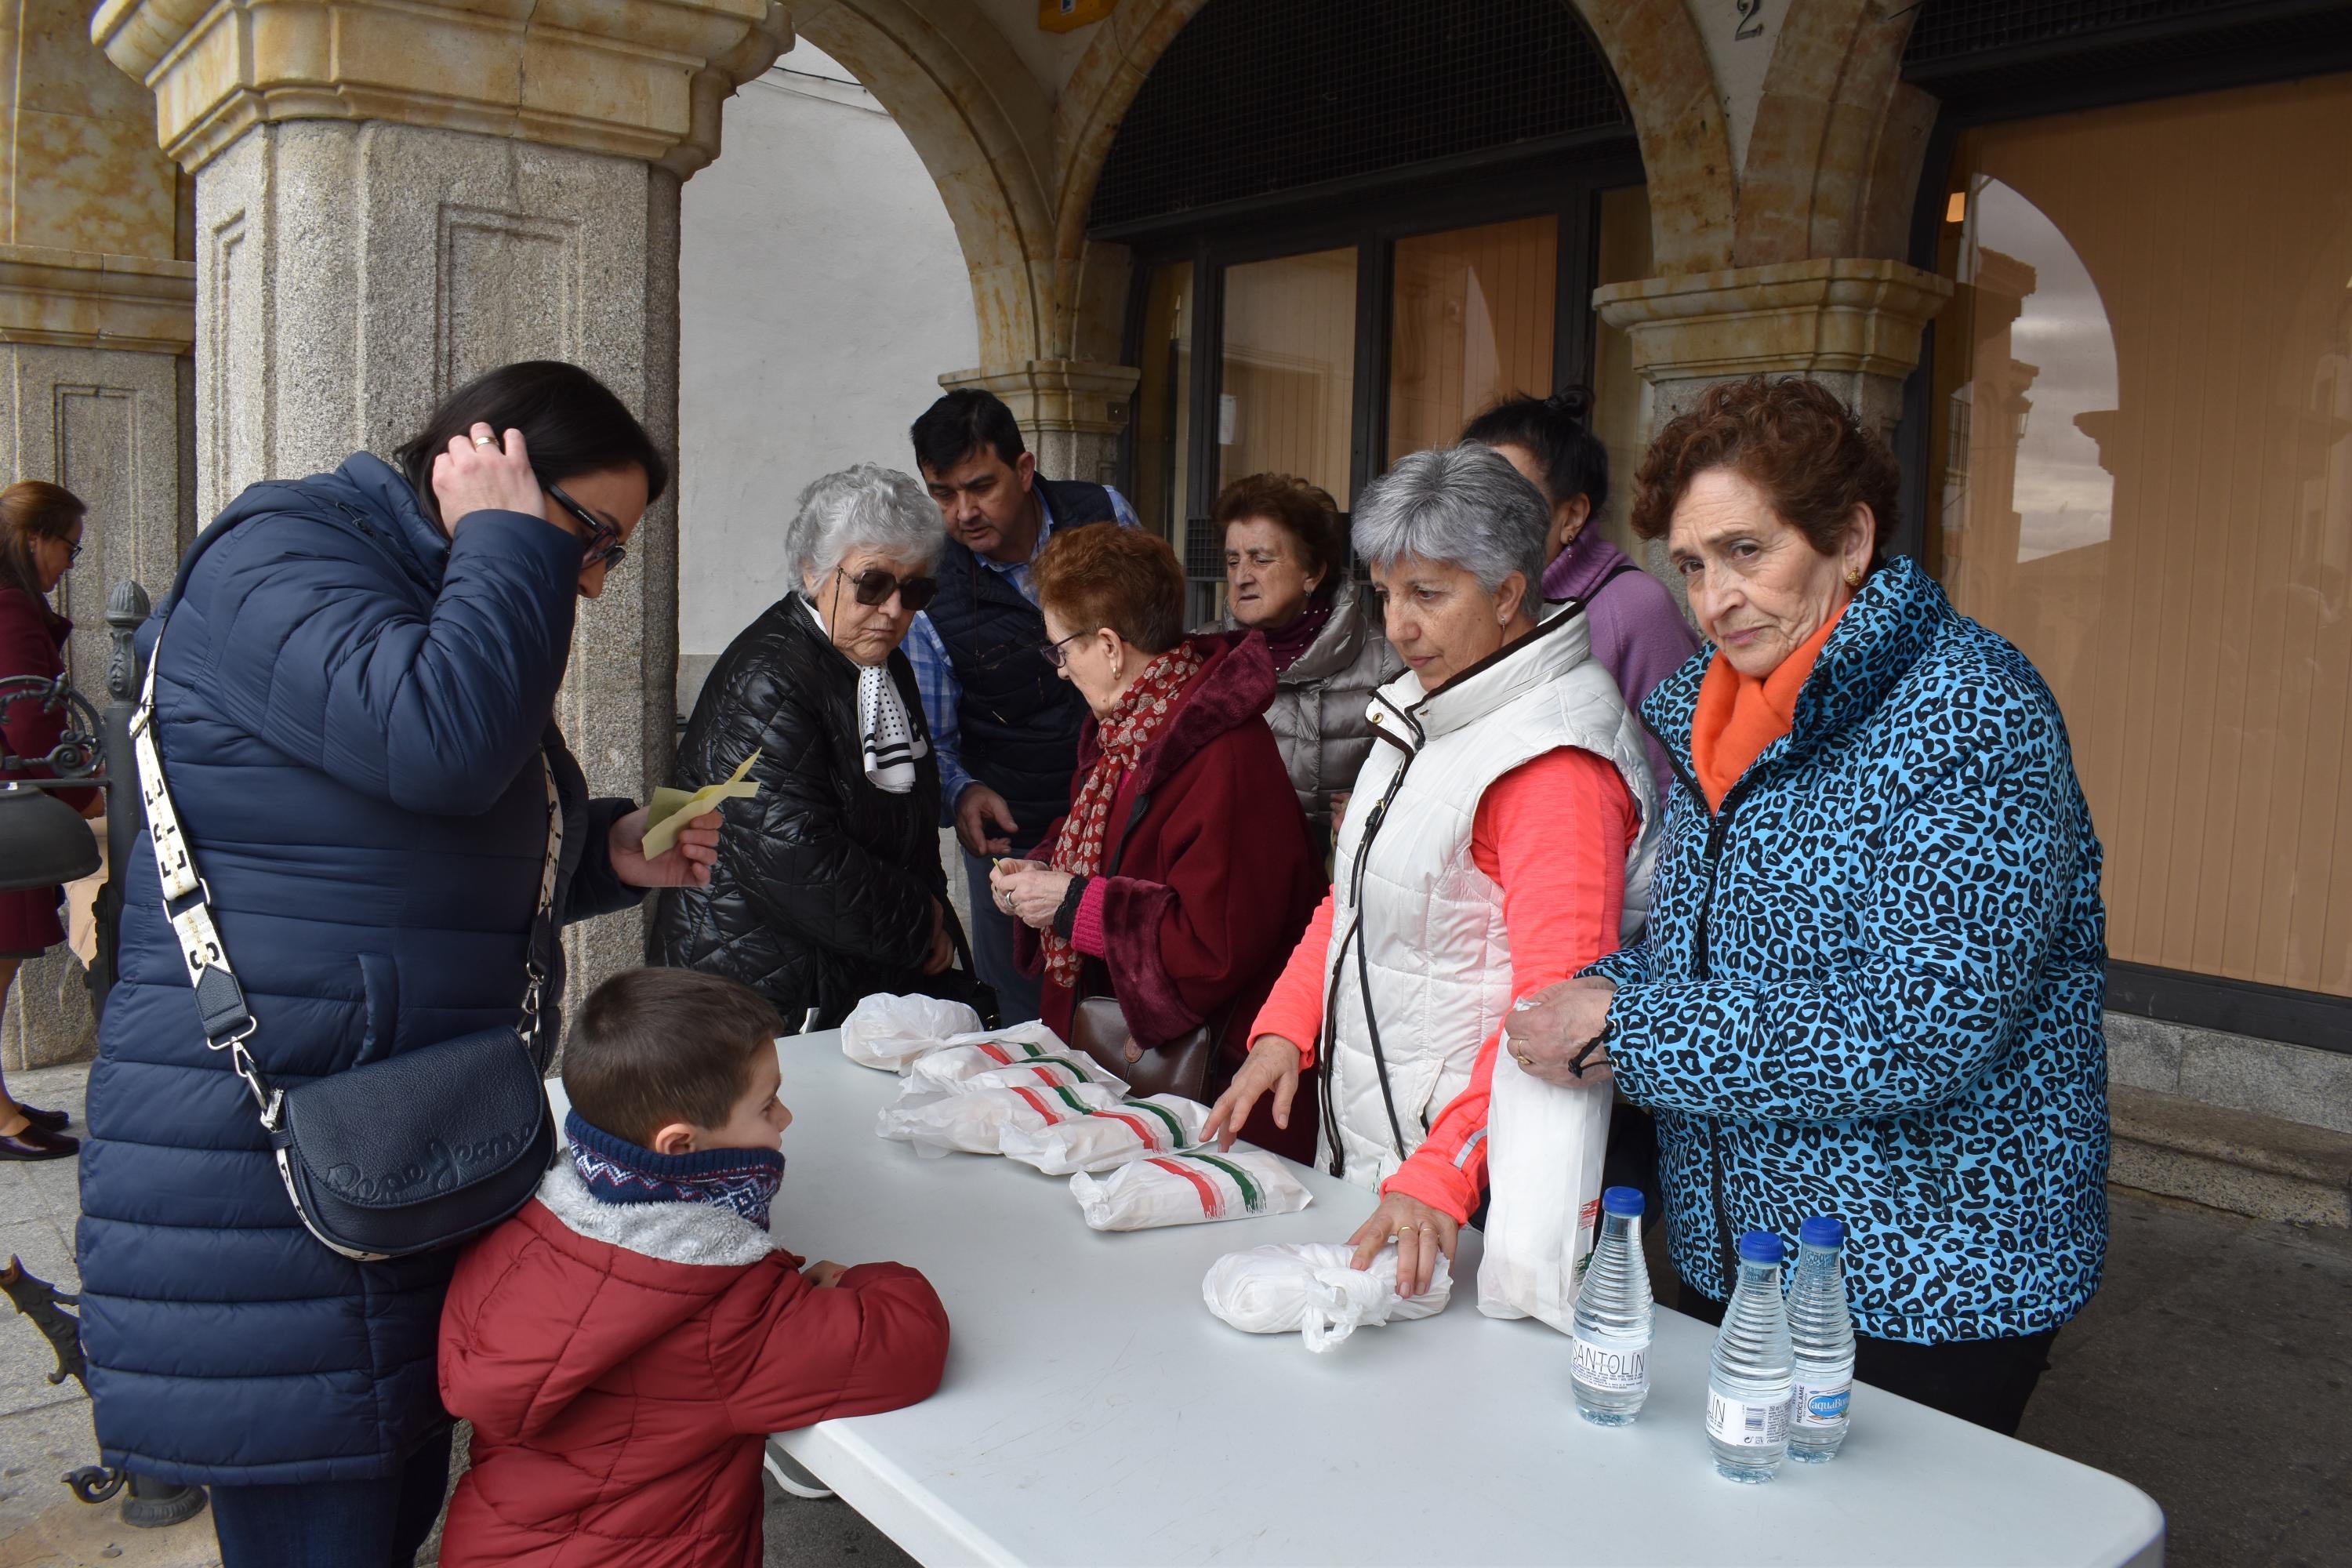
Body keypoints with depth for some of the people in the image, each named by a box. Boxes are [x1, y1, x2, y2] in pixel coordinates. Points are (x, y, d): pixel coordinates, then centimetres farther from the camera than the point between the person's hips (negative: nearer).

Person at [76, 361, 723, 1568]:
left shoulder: (448, 604, 18)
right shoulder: (280, 554, -12)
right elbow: (441, 744, -31)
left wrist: (611, 853, 7)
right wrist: (509, 547, -16)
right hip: (264, 1179, -9)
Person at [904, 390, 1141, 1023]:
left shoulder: (1105, 516, -8)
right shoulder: (929, 590, -13)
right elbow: (929, 740, -8)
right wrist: (963, 792, -29)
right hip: (1013, 832, -1)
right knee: (1019, 1024, 5)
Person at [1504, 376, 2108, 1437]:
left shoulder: (1969, 713, -18)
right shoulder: (1718, 718, 6)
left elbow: (1927, 1026, -26)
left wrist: (1629, 1032, -23)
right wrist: (1593, 995, -9)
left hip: (1928, 1285, -7)